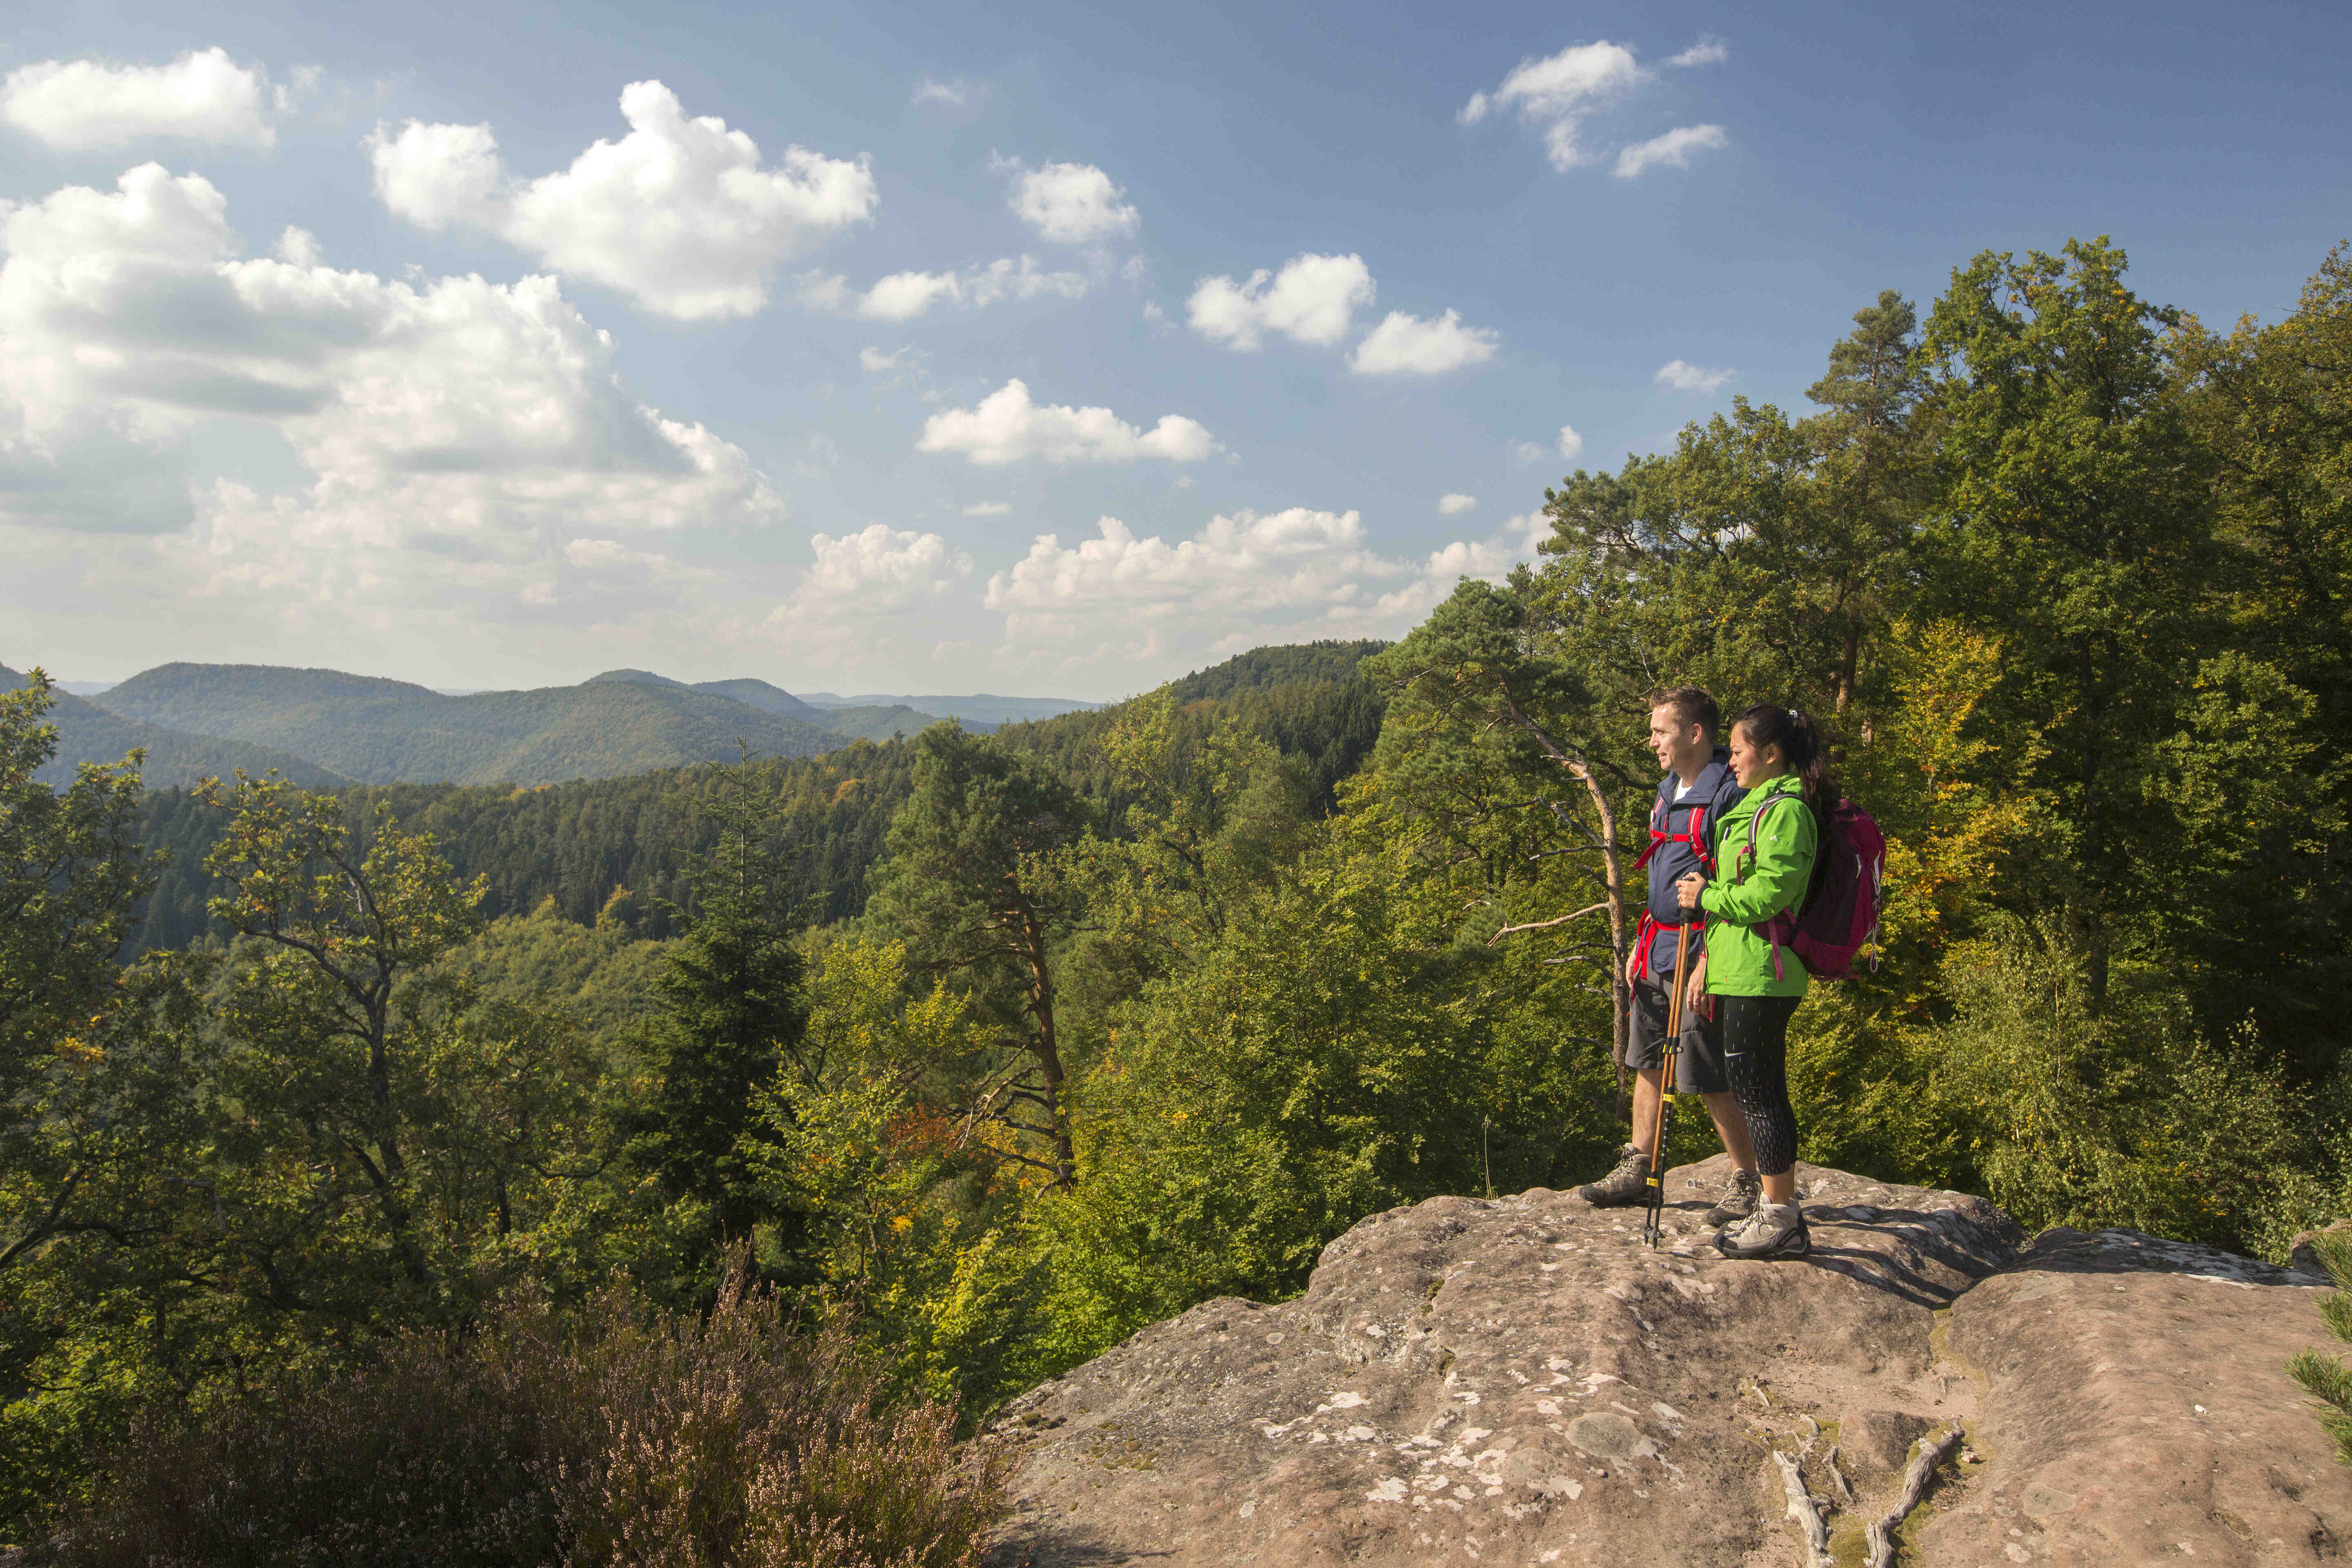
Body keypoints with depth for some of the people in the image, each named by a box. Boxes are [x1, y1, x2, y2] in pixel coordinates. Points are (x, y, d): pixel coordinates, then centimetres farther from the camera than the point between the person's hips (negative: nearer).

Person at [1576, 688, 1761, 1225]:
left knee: (1711, 1079, -1)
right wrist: (1640, 944, 19)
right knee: (1647, 1063, 14)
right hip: (1658, 952, 9)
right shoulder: (1667, 790, 14)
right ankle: (1636, 1168, 24)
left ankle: (1746, 1181, 14)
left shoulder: (1727, 795, -16)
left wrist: (1708, 962, -22)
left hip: (1699, 954, -9)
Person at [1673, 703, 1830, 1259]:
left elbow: (1769, 894, -20)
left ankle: (1782, 1222, 3)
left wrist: (1706, 895, -7)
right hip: (1743, 969, 10)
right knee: (1764, 1091, 13)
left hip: (1760, 976, -10)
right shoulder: (1756, 806, 19)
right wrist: (1709, 960, 19)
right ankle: (1780, 1213, 22)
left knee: (1754, 1091, -5)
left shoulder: (1784, 810, -12)